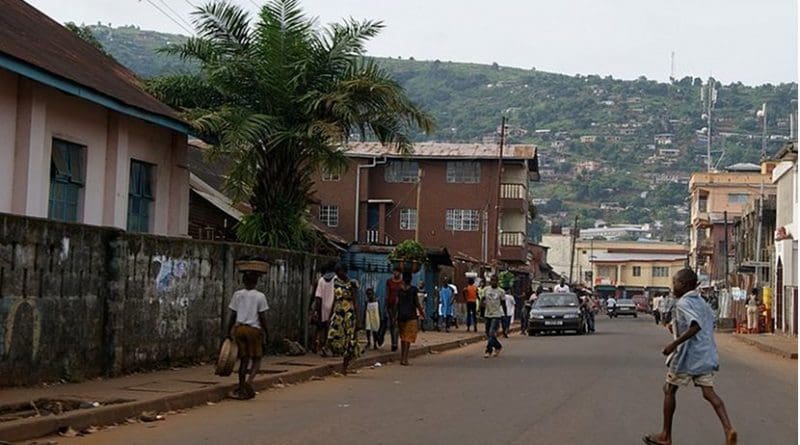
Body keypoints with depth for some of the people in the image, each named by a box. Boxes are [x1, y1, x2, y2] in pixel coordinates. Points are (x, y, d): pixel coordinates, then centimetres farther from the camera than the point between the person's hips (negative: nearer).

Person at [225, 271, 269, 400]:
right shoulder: (260, 296, -4)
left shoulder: (237, 295, 5)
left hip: (239, 328, 3)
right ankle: (249, 380, -18)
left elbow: (232, 315, 5)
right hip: (254, 329, -3)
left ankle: (242, 389, 11)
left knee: (243, 359, 10)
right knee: (256, 359, 7)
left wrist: (229, 331, 12)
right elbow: (262, 317, -6)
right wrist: (265, 331, 4)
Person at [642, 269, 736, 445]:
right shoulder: (702, 302, 14)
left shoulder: (684, 303, -13)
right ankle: (728, 429, -17)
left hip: (687, 355, -7)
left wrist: (675, 343, -28)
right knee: (708, 392, 3)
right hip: (706, 354, 7)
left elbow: (696, 326, -27)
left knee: (669, 390, 8)